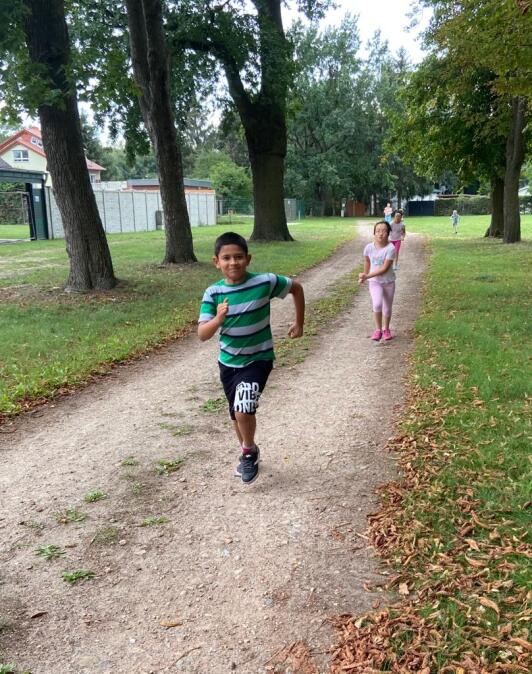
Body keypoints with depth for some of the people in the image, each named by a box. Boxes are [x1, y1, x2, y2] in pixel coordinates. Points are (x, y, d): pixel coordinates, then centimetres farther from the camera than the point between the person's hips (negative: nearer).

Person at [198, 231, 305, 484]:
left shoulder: (265, 282, -17)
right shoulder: (213, 293, -12)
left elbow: (296, 287, 1)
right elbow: (202, 335, -16)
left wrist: (299, 323, 6)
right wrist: (218, 319, -35)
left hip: (258, 359, -3)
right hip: (228, 363, 4)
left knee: (244, 410, -21)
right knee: (237, 414, 17)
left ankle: (248, 452, 10)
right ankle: (249, 453, 45)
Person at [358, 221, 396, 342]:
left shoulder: (391, 248, -19)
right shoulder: (369, 248, -10)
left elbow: (384, 268, -23)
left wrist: (367, 276, -26)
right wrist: (364, 275, 20)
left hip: (389, 282, 0)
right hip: (374, 282, 1)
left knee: (387, 308, 12)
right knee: (377, 304, -22)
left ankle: (386, 329, 36)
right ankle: (378, 329, -3)